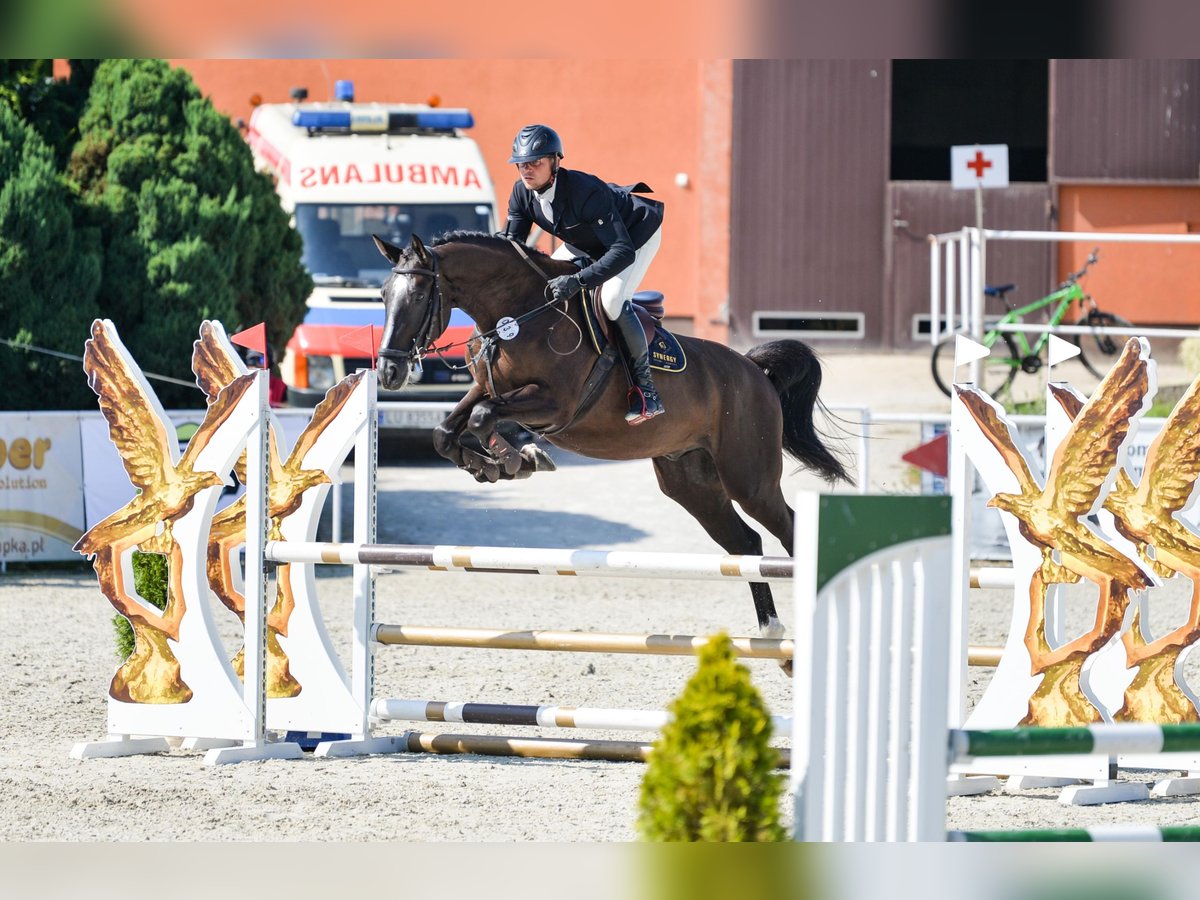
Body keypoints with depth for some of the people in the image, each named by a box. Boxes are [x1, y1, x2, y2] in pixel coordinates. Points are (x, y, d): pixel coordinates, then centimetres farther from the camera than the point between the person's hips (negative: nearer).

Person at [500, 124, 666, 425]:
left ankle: (646, 389, -18)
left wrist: (578, 281, -57)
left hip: (637, 234, -8)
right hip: (588, 241, 8)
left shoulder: (585, 192, -42)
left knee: (612, 299, -29)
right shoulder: (522, 193, -20)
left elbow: (623, 251, -47)